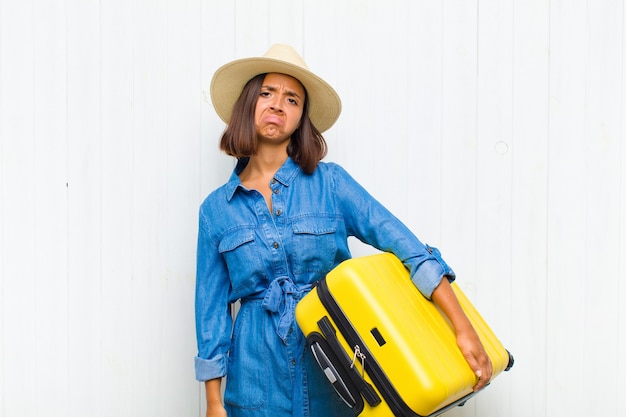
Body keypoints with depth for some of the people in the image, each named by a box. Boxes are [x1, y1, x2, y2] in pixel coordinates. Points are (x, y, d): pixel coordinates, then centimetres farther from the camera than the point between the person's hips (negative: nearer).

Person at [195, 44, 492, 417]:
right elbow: (212, 306, 4)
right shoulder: (217, 209, 1)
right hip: (258, 378, 1)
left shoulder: (329, 182, -4)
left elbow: (406, 245, -10)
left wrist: (464, 329, -18)